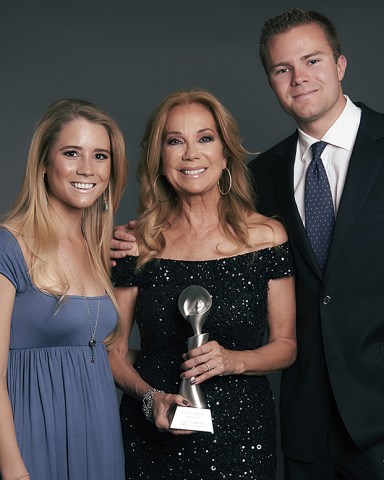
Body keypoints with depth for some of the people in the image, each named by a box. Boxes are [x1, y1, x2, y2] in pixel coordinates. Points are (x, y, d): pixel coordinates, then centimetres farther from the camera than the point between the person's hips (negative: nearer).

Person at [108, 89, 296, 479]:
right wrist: (150, 397, -16)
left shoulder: (266, 237, -4)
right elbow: (114, 351, 1)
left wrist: (234, 360, -15)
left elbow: (285, 344, 2)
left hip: (243, 436, 0)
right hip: (153, 436, 0)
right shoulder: (137, 244, -4)